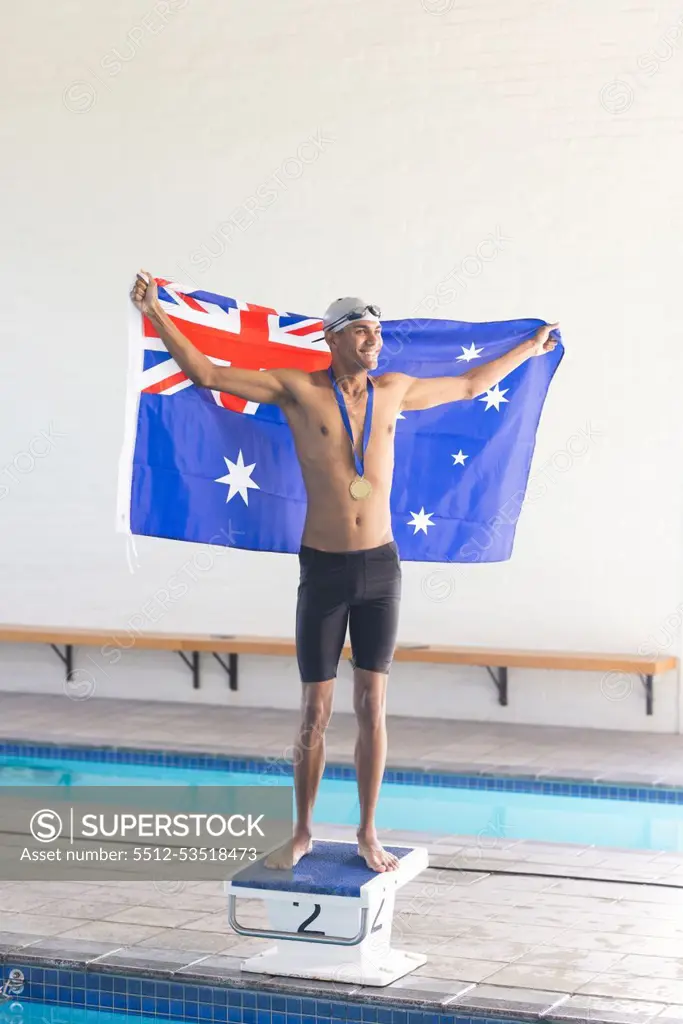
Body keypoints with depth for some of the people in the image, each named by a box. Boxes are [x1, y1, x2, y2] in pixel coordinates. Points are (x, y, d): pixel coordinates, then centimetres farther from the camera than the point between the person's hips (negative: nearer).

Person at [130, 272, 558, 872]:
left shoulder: (395, 390, 7)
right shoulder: (298, 390, -4)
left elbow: (470, 386, 24)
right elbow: (205, 373, -6)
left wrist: (528, 349, 32)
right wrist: (155, 314, -14)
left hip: (381, 567, 2)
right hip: (323, 569, -2)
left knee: (372, 707, 5)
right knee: (315, 712, 3)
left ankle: (368, 834, 16)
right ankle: (303, 832, 17)